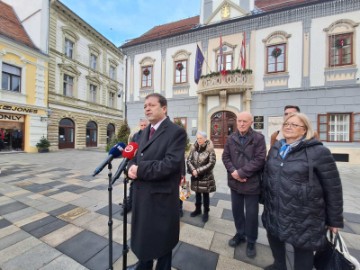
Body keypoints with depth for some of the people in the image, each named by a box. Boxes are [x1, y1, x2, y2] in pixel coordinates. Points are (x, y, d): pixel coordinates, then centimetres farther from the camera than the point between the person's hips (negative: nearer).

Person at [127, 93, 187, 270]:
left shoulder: (176, 132, -17)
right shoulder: (146, 131, 10)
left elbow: (170, 164, -27)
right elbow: (137, 156, 11)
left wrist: (139, 170, -20)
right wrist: (131, 167, -11)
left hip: (161, 196, -7)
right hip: (141, 193, 8)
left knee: (161, 238, 17)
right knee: (143, 233, 28)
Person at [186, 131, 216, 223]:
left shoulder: (210, 149, -13)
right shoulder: (194, 148, -2)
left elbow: (211, 163, -16)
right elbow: (189, 160, 0)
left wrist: (198, 171, -18)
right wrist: (193, 170, -17)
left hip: (206, 176, -3)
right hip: (195, 176, 4)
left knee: (205, 195, 12)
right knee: (197, 193, 19)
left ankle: (206, 212, 31)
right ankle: (197, 209, 40)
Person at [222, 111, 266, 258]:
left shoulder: (258, 138, -9)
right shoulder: (231, 138, 3)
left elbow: (259, 159, -16)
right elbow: (225, 157, 2)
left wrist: (241, 173, -19)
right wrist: (233, 171, -14)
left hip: (251, 182, -3)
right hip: (234, 181, 4)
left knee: (251, 214, 12)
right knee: (237, 210, 19)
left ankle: (251, 241, 36)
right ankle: (240, 234, 43)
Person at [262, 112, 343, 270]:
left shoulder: (318, 152, -13)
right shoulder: (275, 149, 4)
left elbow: (333, 188, -7)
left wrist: (335, 220, -2)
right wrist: (265, 199, 14)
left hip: (303, 215, -5)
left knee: (302, 248, 14)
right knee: (274, 237, 23)